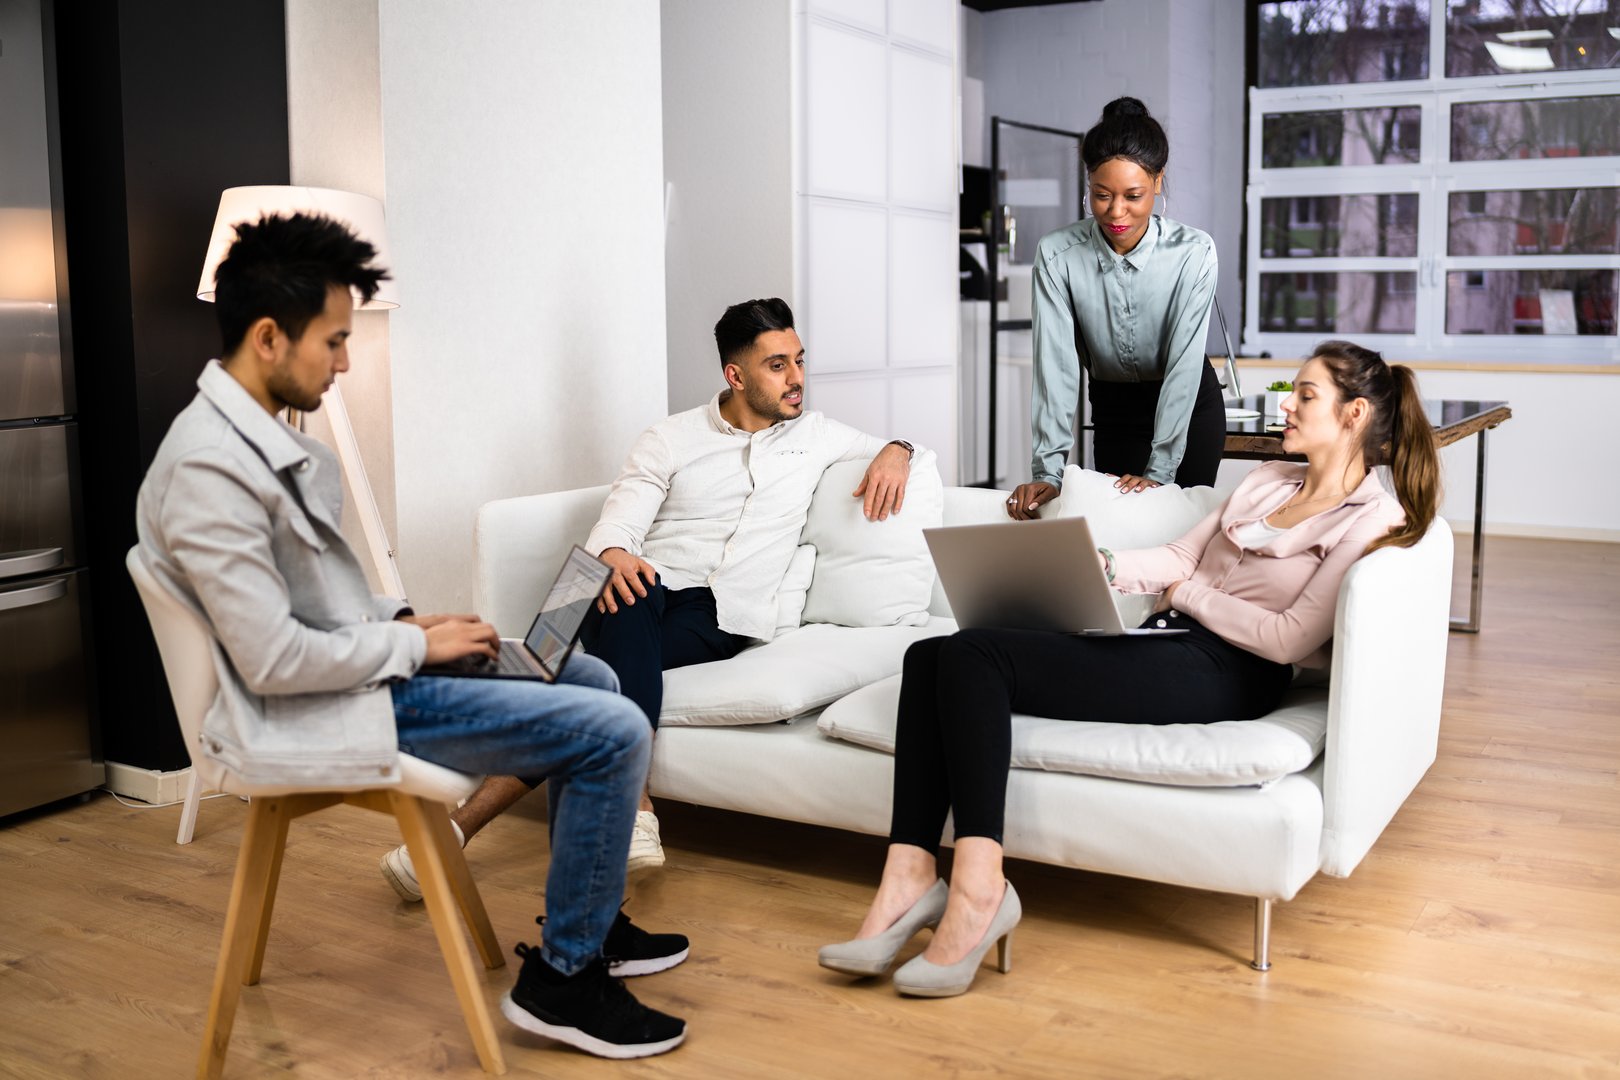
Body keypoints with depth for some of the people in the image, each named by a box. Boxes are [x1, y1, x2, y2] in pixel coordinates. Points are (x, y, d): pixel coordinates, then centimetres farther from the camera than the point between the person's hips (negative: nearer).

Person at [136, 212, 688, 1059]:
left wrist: (400, 619, 4)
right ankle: (562, 979, 2)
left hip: (362, 664, 10)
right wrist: (416, 645, -15)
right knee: (614, 734, -16)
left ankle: (587, 918, 29)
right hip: (322, 711, -10)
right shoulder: (210, 468, -24)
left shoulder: (261, 432, 7)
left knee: (591, 678, 18)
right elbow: (274, 660, -26)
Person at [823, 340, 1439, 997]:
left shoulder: (1374, 517, 0)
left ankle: (978, 892, -28)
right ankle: (910, 878, -22)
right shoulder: (1267, 481, 25)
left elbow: (1289, 638, -10)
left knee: (974, 655, -26)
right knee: (930, 658, -14)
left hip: (1222, 676, -8)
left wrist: (1192, 594, 0)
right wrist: (1106, 568, 0)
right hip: (1164, 646, 8)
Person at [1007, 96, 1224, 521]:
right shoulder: (1057, 255, -20)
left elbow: (1185, 362, -25)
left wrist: (1160, 471, -30)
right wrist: (1048, 471, -29)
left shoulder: (1193, 253, -24)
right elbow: (1055, 364, -23)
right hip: (1113, 409, 1)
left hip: (1189, 406, -1)